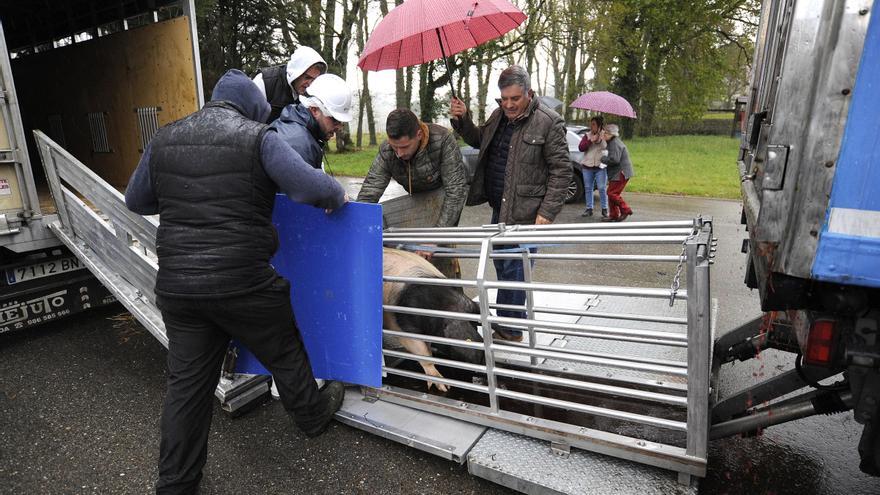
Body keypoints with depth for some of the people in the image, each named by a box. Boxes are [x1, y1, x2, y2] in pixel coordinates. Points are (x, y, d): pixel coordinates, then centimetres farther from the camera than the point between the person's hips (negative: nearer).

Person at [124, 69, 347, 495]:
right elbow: (313, 188, -16)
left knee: (187, 380, 16)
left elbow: (136, 201, 20)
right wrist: (338, 197, 4)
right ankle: (313, 414, 42)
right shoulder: (258, 137, -7)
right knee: (284, 353, 18)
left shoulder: (164, 139, 9)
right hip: (243, 284, -4)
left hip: (177, 283, 5)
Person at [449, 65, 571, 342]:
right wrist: (462, 121, 9)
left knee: (513, 270, -3)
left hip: (524, 214, -8)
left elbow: (561, 172, -11)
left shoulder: (549, 123, -11)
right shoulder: (499, 116, 10)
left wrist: (547, 213, -17)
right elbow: (479, 140, 28)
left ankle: (510, 330, 14)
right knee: (502, 266, 17)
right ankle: (506, 324, 35)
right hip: (498, 209, 8)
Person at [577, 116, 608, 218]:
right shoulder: (587, 135, 7)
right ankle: (589, 209, 15)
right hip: (587, 166, 3)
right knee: (588, 188, 6)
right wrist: (591, 141, -15)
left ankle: (604, 209, 9)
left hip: (600, 166, -3)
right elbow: (580, 147, -6)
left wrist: (600, 139, -15)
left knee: (602, 188, -2)